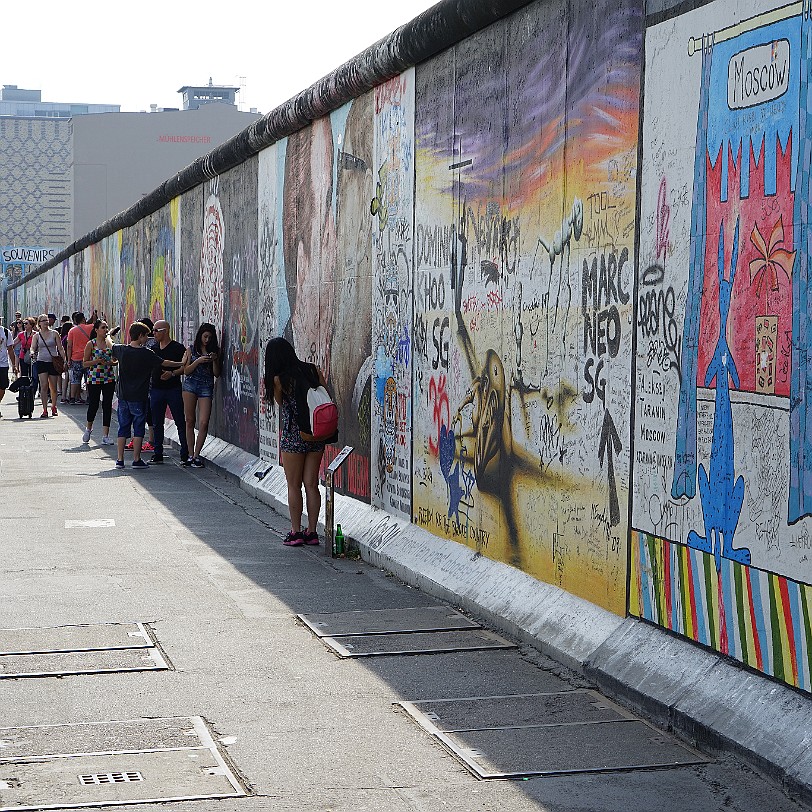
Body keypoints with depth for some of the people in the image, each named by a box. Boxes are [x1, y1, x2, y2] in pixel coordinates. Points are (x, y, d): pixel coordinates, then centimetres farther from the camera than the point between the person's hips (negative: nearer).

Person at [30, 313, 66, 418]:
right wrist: (32, 353, -24)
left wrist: (64, 361, -1)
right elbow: (33, 348, -1)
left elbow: (60, 349, 6)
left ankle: (53, 407, 27)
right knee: (44, 386, -12)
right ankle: (45, 410, -11)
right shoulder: (36, 336, 6)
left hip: (54, 362, 0)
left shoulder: (54, 334, 5)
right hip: (42, 362, 0)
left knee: (53, 387, 6)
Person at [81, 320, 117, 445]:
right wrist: (97, 361, -18)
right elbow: (84, 363, -3)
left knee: (107, 406, 0)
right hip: (94, 379, -3)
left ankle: (105, 435, 3)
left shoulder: (110, 343, 8)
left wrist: (111, 362, -6)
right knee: (93, 405, 2)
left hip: (109, 378, 3)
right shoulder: (91, 344, -3)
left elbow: (116, 360, 16)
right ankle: (88, 428, 30)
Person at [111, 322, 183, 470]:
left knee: (123, 427, 10)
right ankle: (136, 460, 3)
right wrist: (181, 364, 12)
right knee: (138, 428, 3)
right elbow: (164, 363, -3)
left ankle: (120, 459, 9)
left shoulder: (121, 349, 0)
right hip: (139, 397, -4)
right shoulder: (146, 354, -12)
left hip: (123, 396, 4)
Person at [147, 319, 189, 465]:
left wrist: (172, 373, -21)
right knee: (157, 424, 8)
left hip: (173, 389, -5)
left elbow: (185, 367, -7)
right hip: (156, 390, 5)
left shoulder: (178, 348, -4)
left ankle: (185, 455, 0)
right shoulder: (152, 348, 12)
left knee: (180, 423, -3)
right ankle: (157, 454, 15)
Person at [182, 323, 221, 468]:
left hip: (206, 387, 0)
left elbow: (217, 374, 7)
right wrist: (198, 361, -12)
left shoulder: (214, 351, 8)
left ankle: (196, 455, -3)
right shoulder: (191, 349, 7)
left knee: (204, 423, -10)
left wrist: (214, 360, -9)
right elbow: (186, 371, 1)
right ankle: (190, 455, 9)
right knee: (190, 421, 3)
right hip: (190, 385, 0)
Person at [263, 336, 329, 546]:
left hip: (293, 435, -4)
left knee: (294, 485, 6)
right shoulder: (313, 370, 1)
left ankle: (296, 532, 8)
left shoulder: (278, 379, -8)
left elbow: (282, 404, 5)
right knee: (311, 484, 9)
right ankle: (312, 532, 11)